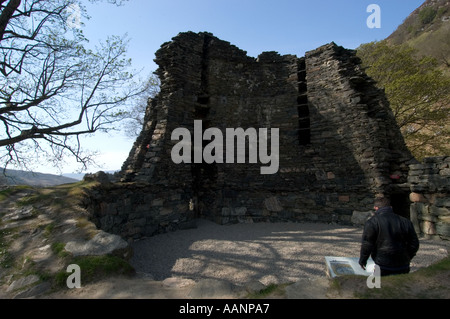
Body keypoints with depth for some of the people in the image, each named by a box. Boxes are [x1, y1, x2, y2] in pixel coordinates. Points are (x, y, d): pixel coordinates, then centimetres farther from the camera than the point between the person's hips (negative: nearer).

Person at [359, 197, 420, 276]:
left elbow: (367, 244, -11)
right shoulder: (405, 222, 6)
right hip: (403, 269, 5)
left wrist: (362, 260, 4)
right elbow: (414, 244, 13)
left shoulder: (372, 222, -10)